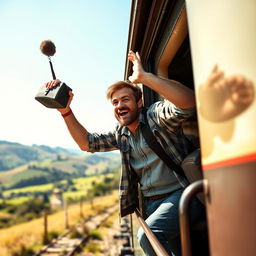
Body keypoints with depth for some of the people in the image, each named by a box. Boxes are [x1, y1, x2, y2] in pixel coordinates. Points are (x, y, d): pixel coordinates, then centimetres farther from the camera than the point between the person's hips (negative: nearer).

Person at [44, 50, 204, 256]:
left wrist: (143, 77, -30)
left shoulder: (156, 115, -10)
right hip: (151, 204, 7)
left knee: (147, 236, -28)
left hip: (181, 194, -7)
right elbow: (87, 143, 12)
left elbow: (187, 102, -29)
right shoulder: (121, 135, 10)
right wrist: (65, 111, 0)